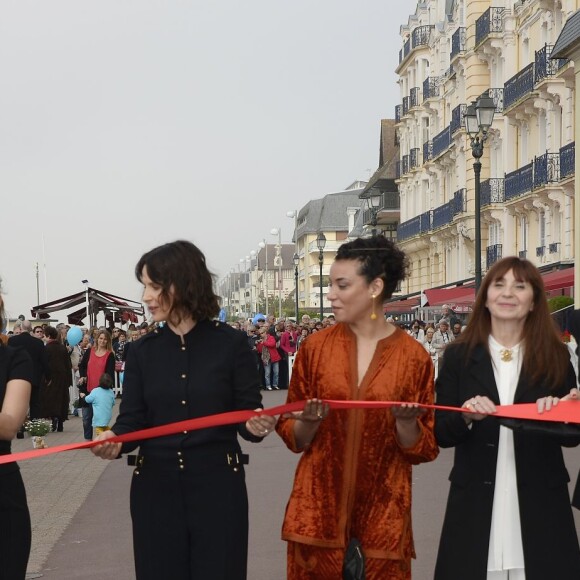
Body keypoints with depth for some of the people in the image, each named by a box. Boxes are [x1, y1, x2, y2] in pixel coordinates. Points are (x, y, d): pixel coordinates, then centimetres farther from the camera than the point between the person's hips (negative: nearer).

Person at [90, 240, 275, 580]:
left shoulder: (232, 344, -4)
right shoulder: (143, 351, 4)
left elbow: (247, 415, -2)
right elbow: (132, 420, 1)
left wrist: (256, 425, -24)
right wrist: (113, 440, -20)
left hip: (218, 488, -2)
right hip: (156, 489, 3)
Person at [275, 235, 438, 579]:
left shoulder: (413, 356, -2)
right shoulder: (316, 347, 1)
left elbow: (423, 450, 1)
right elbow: (293, 436, 7)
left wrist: (405, 422, -18)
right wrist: (309, 422, -13)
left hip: (383, 509, -1)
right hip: (319, 505, 1)